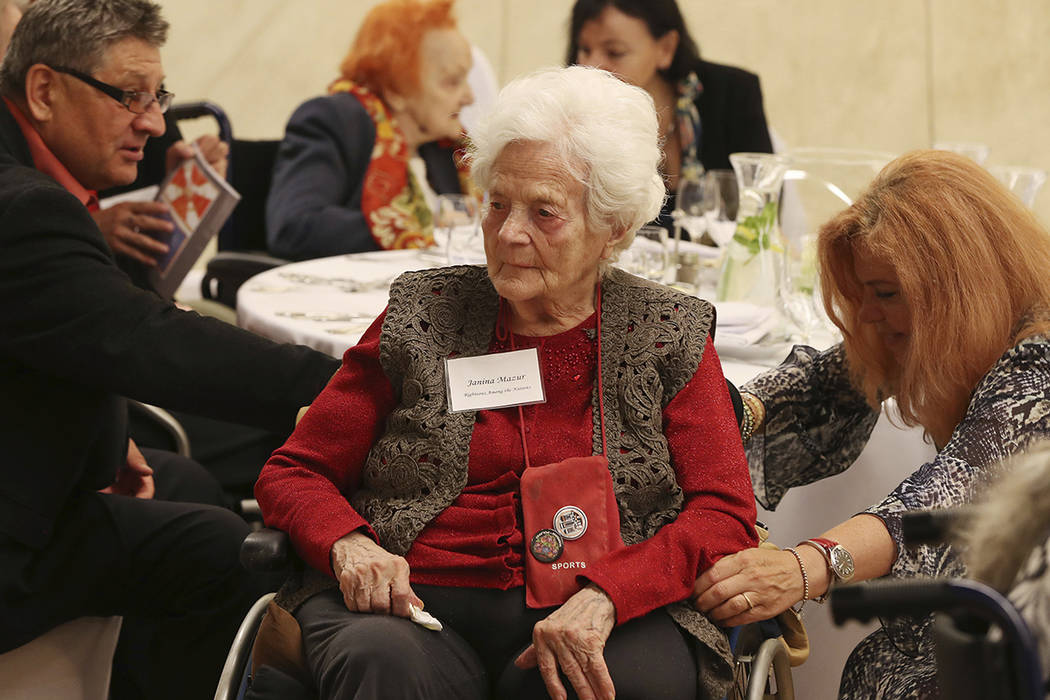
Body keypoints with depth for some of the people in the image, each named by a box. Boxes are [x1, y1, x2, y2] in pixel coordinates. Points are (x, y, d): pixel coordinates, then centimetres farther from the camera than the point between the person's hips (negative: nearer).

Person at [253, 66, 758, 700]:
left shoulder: (671, 337, 10)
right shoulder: (421, 316, 12)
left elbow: (726, 517, 1)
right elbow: (294, 472, 15)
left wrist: (602, 595, -18)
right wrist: (347, 544, -10)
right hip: (419, 604, 0)